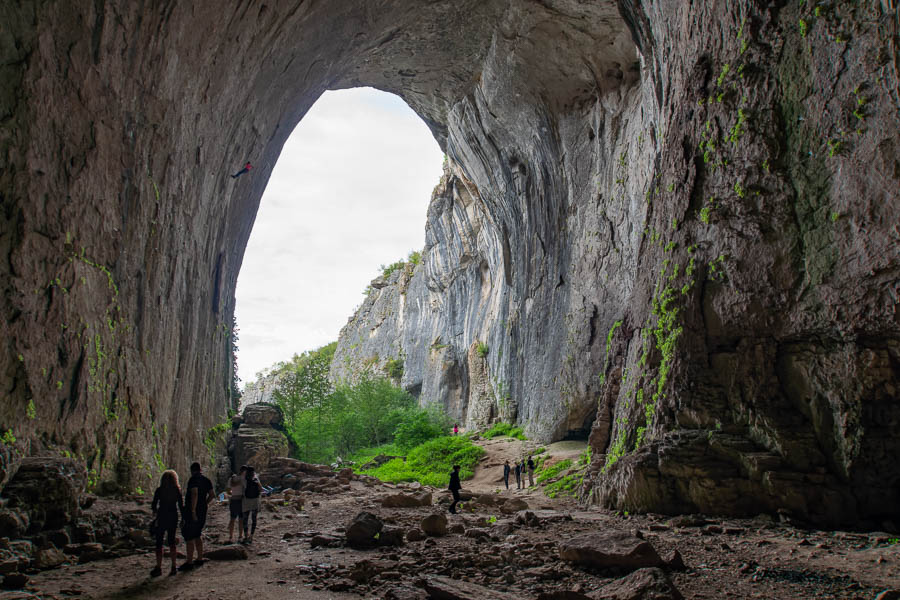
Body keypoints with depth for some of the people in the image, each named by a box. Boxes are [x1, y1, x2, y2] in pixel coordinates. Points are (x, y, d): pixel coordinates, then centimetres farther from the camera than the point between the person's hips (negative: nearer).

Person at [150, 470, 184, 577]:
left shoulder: (159, 490, -7)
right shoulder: (177, 491, 0)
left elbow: (154, 505, -5)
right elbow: (181, 506, 1)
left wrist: (155, 512, 17)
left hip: (162, 517, -3)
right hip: (173, 517, 3)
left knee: (159, 543, 3)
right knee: (172, 542, 11)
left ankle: (159, 568, 1)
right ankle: (173, 567, 9)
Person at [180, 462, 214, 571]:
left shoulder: (193, 479, -13)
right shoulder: (207, 480, 11)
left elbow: (194, 494, -24)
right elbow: (212, 495, 15)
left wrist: (193, 511, -23)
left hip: (192, 512, -8)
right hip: (202, 512, 8)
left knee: (189, 537, -4)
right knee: (197, 535, 18)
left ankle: (189, 562, -4)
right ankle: (199, 559, 22)